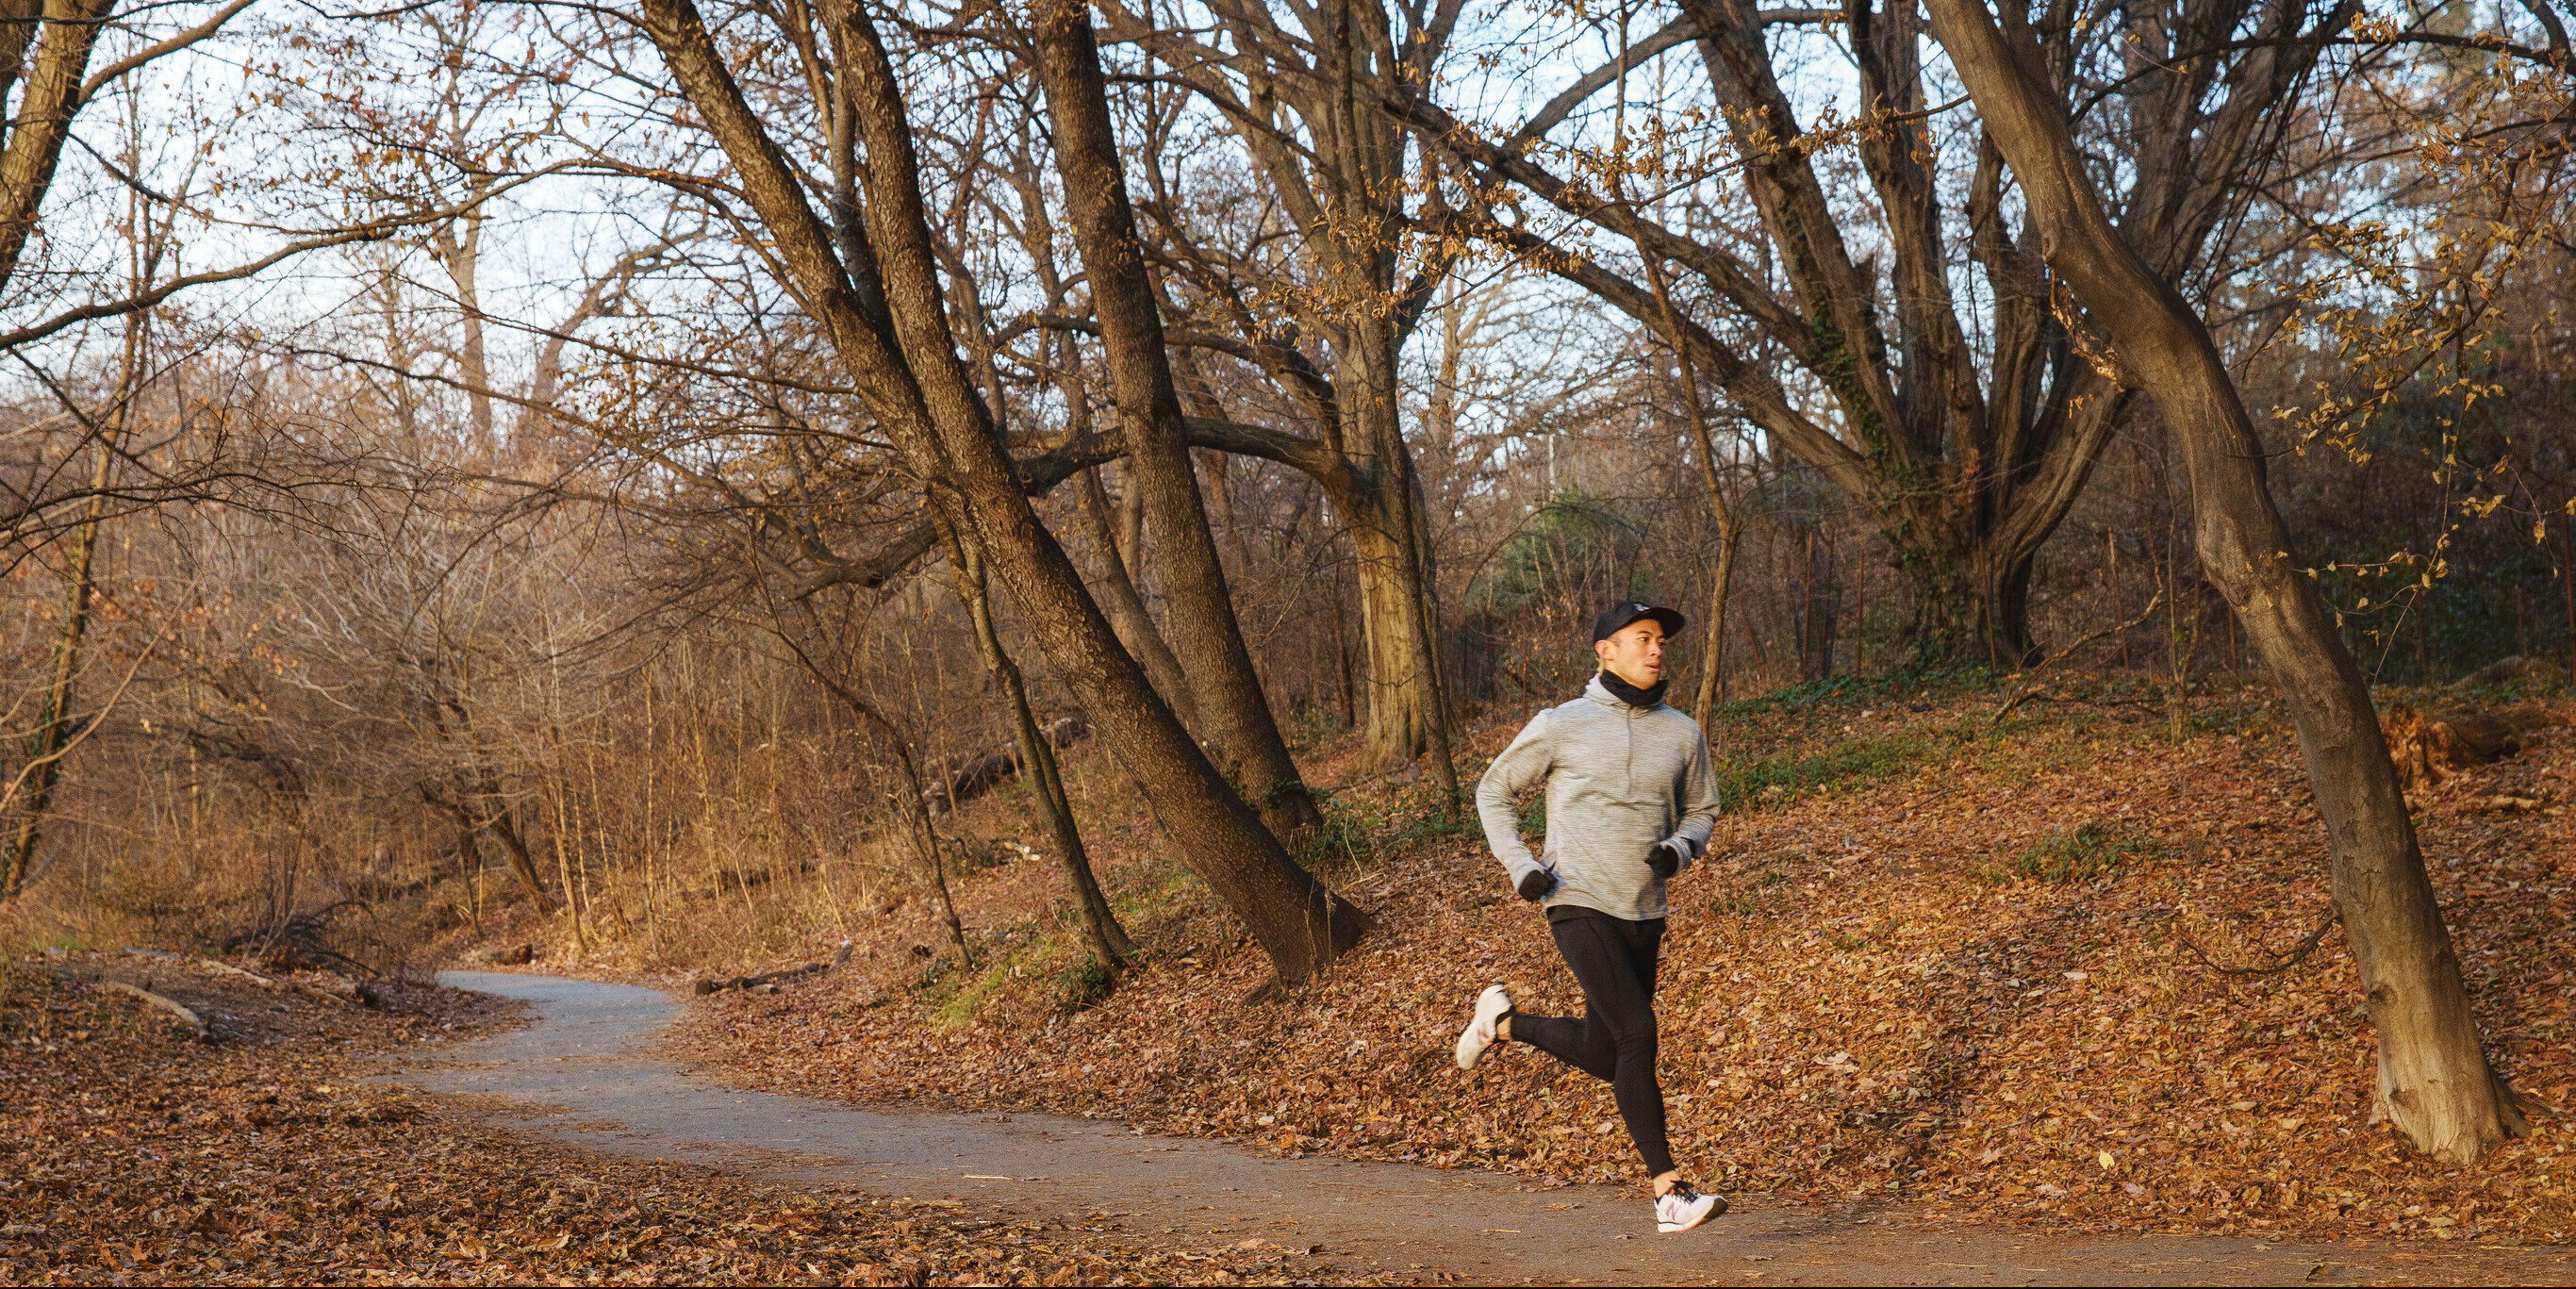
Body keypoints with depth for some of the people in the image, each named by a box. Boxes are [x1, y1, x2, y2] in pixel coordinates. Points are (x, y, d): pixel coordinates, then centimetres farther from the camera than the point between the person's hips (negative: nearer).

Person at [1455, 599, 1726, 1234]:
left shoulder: (1681, 733, 7)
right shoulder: (1560, 726, -4)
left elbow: (1701, 812, 18)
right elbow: (1493, 790, 8)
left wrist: (1678, 850, -5)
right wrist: (1520, 865, -5)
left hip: (1643, 915, 5)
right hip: (1579, 906, -5)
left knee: (1602, 1056, 11)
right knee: (1637, 1034, -19)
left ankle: (1503, 1022, 39)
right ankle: (1669, 1193, -15)